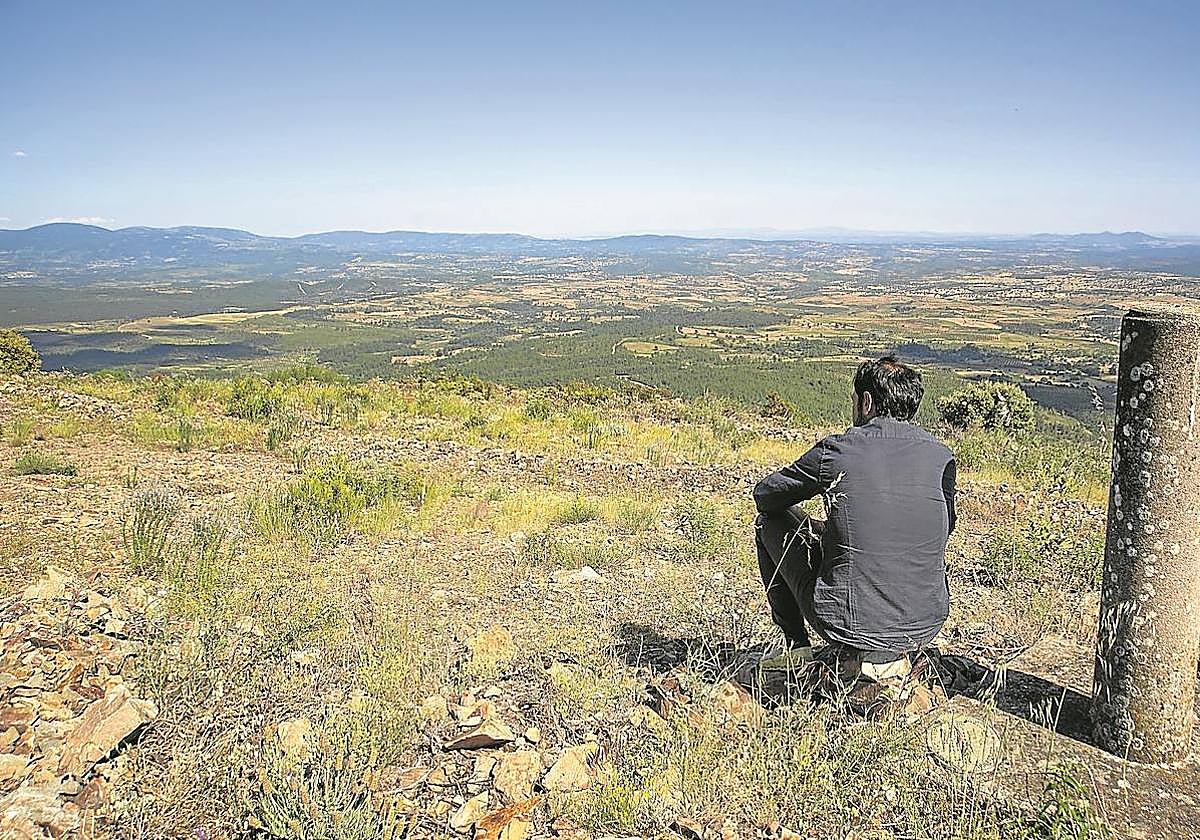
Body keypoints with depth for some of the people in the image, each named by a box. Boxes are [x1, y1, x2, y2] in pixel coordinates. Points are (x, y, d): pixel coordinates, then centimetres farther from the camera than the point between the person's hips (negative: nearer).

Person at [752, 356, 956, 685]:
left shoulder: (836, 451, -9)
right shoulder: (942, 457, 0)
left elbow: (764, 495, 8)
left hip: (849, 625, -3)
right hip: (926, 628, 4)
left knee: (771, 521, 16)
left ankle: (797, 646, 22)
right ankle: (887, 657, 20)